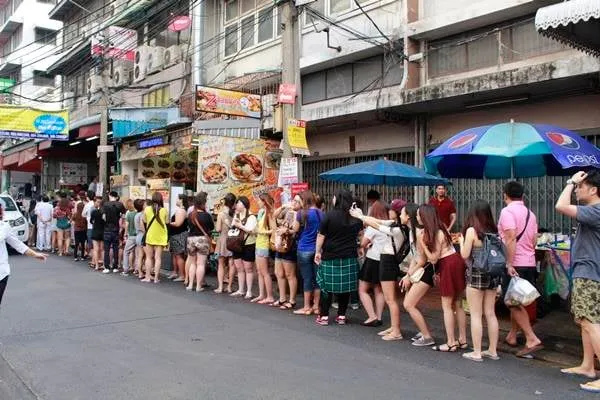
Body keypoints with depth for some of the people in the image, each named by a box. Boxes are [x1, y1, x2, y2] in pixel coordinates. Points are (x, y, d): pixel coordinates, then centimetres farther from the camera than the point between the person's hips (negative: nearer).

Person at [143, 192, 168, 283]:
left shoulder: (147, 209, -6)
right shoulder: (164, 210, -8)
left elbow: (144, 221, 3)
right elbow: (166, 222, 0)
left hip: (149, 236, 1)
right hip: (160, 236, -1)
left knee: (149, 257, 11)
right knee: (158, 258, 4)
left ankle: (148, 277, 11)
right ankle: (156, 277, 4)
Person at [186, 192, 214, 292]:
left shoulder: (190, 215, 0)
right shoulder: (206, 215, -11)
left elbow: (189, 225, 10)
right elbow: (212, 227, 0)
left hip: (191, 239, 4)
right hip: (203, 239, -4)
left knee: (192, 263, 15)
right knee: (201, 264, 1)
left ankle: (190, 284, 14)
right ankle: (198, 286, 2)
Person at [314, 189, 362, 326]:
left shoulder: (329, 215, -10)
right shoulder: (356, 217, 3)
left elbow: (321, 236, -7)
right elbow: (359, 234, 19)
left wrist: (318, 252, 2)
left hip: (330, 257, -3)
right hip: (350, 257, 3)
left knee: (327, 286, 5)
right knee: (345, 287, 10)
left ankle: (324, 316, 8)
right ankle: (341, 316, 15)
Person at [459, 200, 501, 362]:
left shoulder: (472, 230, -11)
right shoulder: (494, 230, 4)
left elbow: (465, 255, -8)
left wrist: (461, 241, 8)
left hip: (476, 275, -5)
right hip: (493, 274, 6)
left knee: (476, 315, 2)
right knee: (490, 314, 12)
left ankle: (476, 352, 5)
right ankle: (493, 350, 20)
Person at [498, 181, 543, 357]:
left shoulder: (507, 211, -12)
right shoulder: (530, 213, 12)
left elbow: (511, 239, -21)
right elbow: (534, 241, 16)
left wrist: (509, 264, -21)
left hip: (515, 264, -8)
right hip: (529, 263, 8)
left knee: (514, 302, -3)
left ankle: (532, 339, -10)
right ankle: (512, 336, 25)